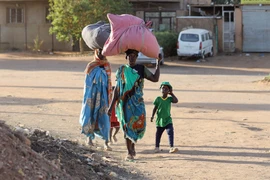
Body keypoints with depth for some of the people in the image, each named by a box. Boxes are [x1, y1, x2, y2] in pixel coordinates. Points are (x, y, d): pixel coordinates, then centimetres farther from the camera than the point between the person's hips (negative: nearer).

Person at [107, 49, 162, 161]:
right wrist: (111, 105, 5)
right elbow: (117, 89, 8)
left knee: (139, 124, -7)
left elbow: (155, 78, -2)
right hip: (124, 102, 0)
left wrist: (158, 63, -6)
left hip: (137, 102, 0)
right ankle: (129, 152, 7)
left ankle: (132, 145, 21)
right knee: (127, 126, -2)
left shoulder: (141, 69, 6)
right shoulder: (122, 70, 6)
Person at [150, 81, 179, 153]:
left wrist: (171, 94, -7)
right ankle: (157, 147, 30)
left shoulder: (170, 98, 1)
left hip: (168, 120, 0)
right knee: (158, 133, 12)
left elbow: (176, 101, -17)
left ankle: (171, 147, -20)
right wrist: (152, 116, -5)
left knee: (170, 132, -17)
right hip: (159, 120, 0)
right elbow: (155, 108, 3)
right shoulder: (158, 99, -1)